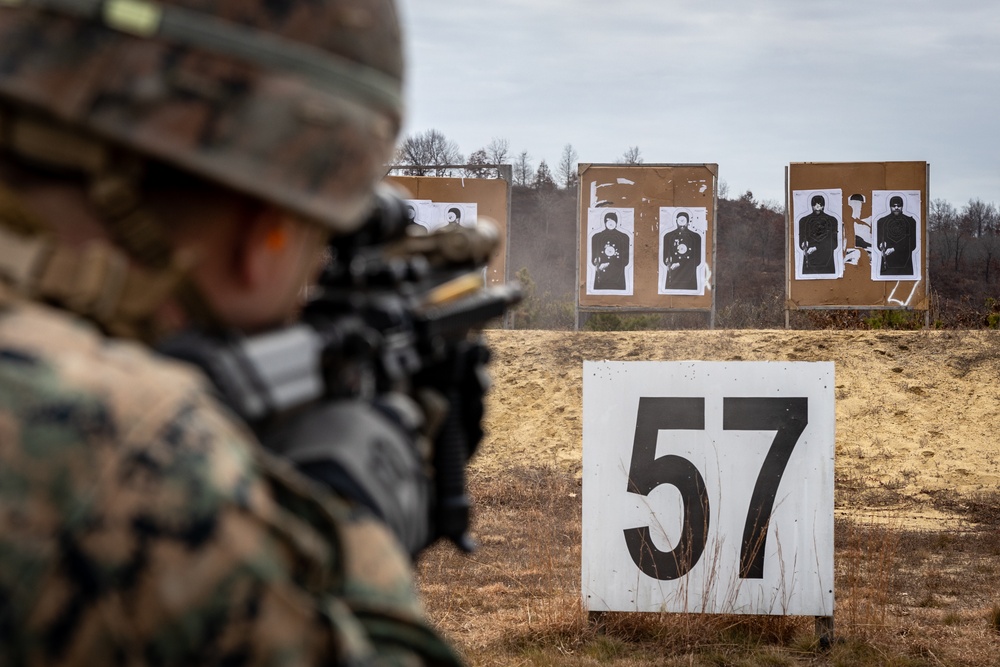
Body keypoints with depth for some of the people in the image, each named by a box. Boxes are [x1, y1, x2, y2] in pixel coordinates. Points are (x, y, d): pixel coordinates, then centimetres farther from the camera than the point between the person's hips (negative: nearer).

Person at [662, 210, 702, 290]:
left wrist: (679, 264, -8)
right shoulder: (668, 236, 13)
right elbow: (665, 259, 12)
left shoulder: (696, 237, 8)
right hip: (673, 277, 1)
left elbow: (697, 260, 3)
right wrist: (669, 263, -13)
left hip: (689, 278, -1)